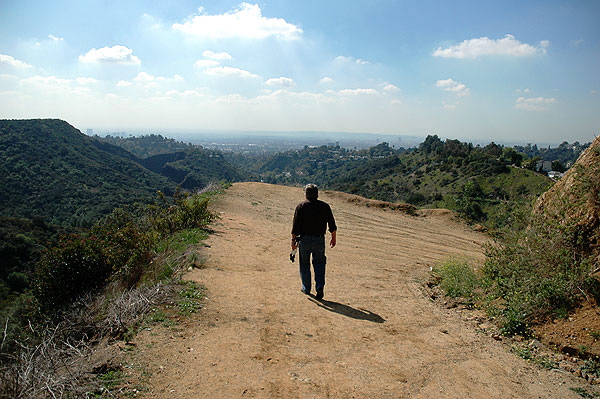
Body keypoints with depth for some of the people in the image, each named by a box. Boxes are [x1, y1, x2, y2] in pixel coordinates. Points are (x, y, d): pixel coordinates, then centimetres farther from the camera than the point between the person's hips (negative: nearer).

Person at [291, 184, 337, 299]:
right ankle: (320, 286, -3)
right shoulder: (325, 206, 2)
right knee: (319, 263, 13)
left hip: (304, 239, -1)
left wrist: (293, 240, 0)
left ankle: (306, 288, 21)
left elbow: (295, 226, -6)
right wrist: (333, 238, 15)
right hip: (319, 240, 1)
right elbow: (332, 225, 4)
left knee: (304, 264, 13)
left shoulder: (301, 206, -3)